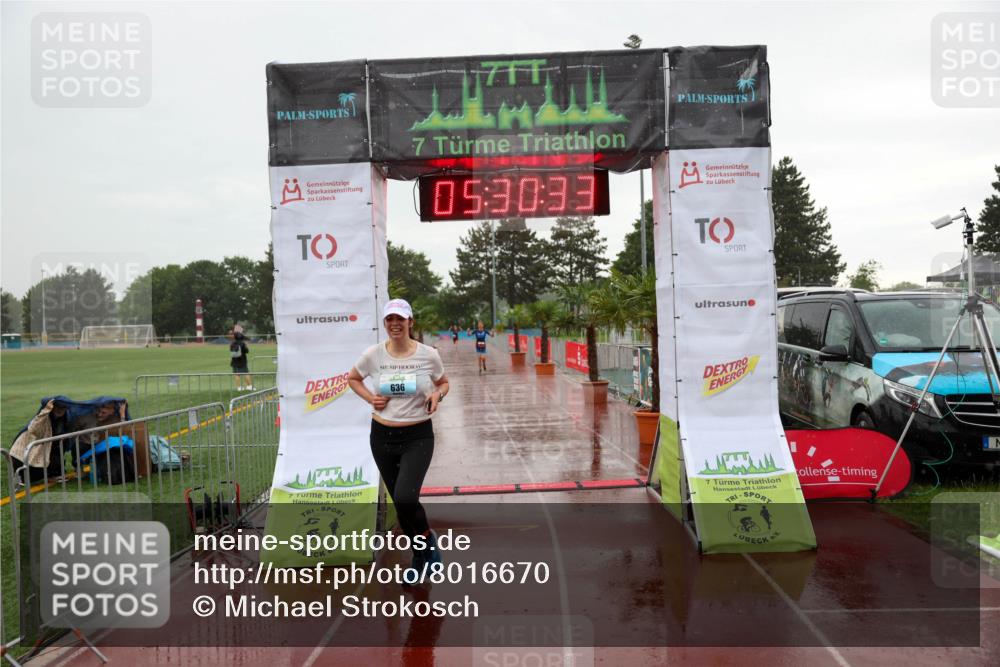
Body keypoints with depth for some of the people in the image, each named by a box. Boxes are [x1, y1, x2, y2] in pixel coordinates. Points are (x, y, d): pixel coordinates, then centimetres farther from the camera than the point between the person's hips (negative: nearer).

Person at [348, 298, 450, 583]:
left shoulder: (429, 355, -8)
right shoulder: (373, 354, -5)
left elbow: (443, 383, 10)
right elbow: (352, 378, 14)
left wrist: (437, 394, -12)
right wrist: (370, 398, -4)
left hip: (418, 436, -3)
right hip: (382, 436, 3)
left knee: (405, 498, -21)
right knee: (401, 502, 12)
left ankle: (427, 537, 11)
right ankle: (420, 556, 36)